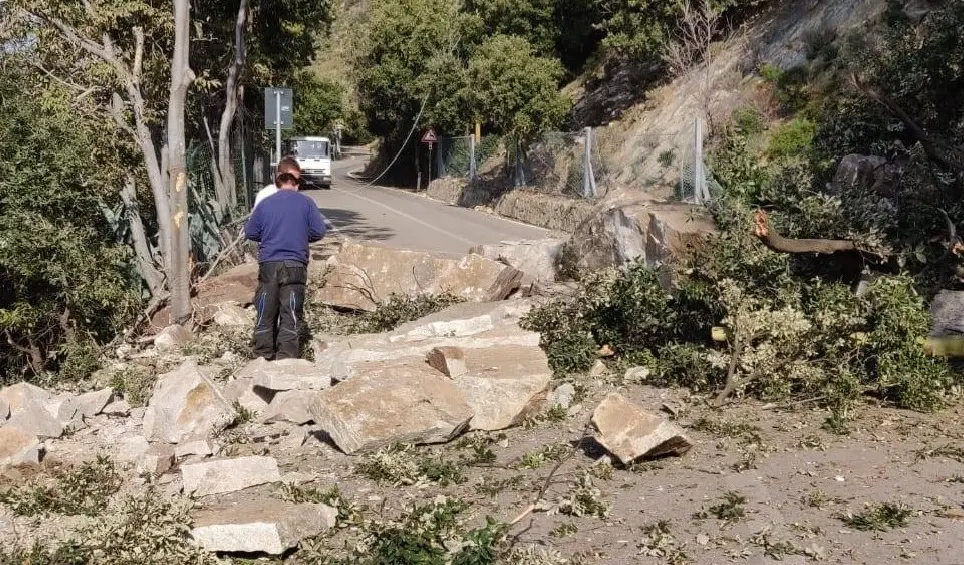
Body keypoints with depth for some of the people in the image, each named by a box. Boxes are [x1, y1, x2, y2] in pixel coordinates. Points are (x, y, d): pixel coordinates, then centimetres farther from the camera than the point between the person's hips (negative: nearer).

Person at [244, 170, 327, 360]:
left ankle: (263, 356, 13)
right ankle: (287, 357, 0)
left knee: (266, 312, 9)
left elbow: (249, 232, 11)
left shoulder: (265, 203, 7)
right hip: (295, 264, -2)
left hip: (268, 264, 2)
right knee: (291, 314, 2)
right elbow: (319, 231, 0)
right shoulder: (306, 202, 2)